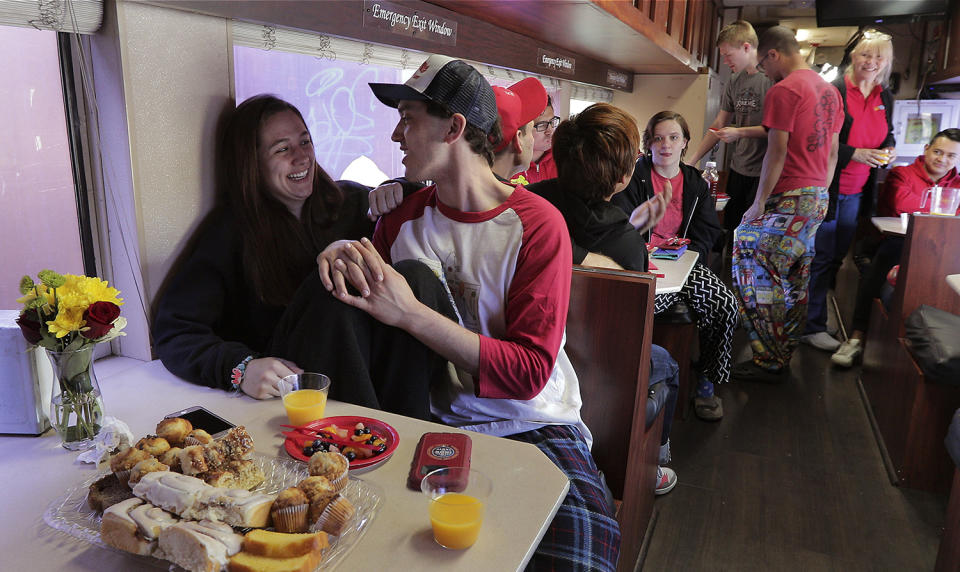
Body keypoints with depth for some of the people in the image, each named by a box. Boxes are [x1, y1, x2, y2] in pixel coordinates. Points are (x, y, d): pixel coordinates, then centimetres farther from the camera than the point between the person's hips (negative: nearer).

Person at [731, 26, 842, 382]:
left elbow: (776, 152, -16)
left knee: (762, 279, -4)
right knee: (795, 283, 13)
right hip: (818, 198, 9)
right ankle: (782, 358, 22)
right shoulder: (829, 89, 16)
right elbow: (832, 152, 18)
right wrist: (820, 194, 23)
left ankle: (770, 363, 0)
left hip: (789, 199, -9)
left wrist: (759, 203, -11)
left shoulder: (783, 90, -12)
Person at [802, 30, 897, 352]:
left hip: (856, 192, 7)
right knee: (822, 257, -2)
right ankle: (812, 326, 7)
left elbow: (887, 136, 24)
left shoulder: (885, 99, 12)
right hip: (825, 188, -7)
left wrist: (888, 151, 1)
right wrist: (855, 153, -21)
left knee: (837, 256, 12)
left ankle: (811, 315, 24)